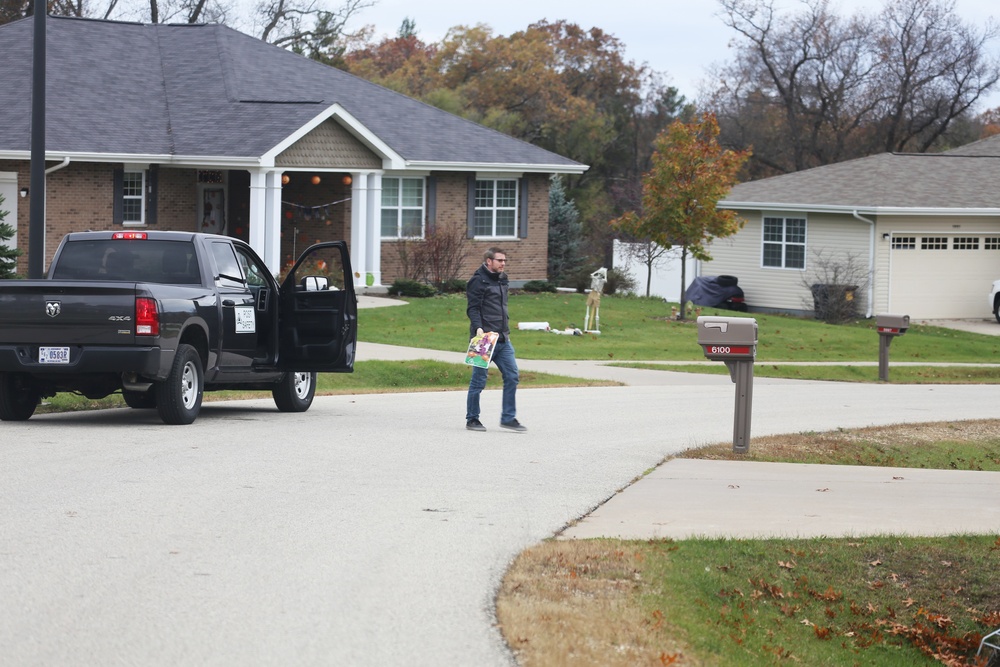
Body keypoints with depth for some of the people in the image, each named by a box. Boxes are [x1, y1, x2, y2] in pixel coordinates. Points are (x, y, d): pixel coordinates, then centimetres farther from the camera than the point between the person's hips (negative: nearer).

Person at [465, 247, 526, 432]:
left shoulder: (501, 280, 18)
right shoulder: (478, 281, -8)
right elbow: (473, 308, -16)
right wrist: (478, 328, -29)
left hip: (503, 340, 8)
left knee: (512, 376, 3)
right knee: (479, 380, 0)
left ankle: (508, 418, 9)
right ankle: (472, 419, 11)